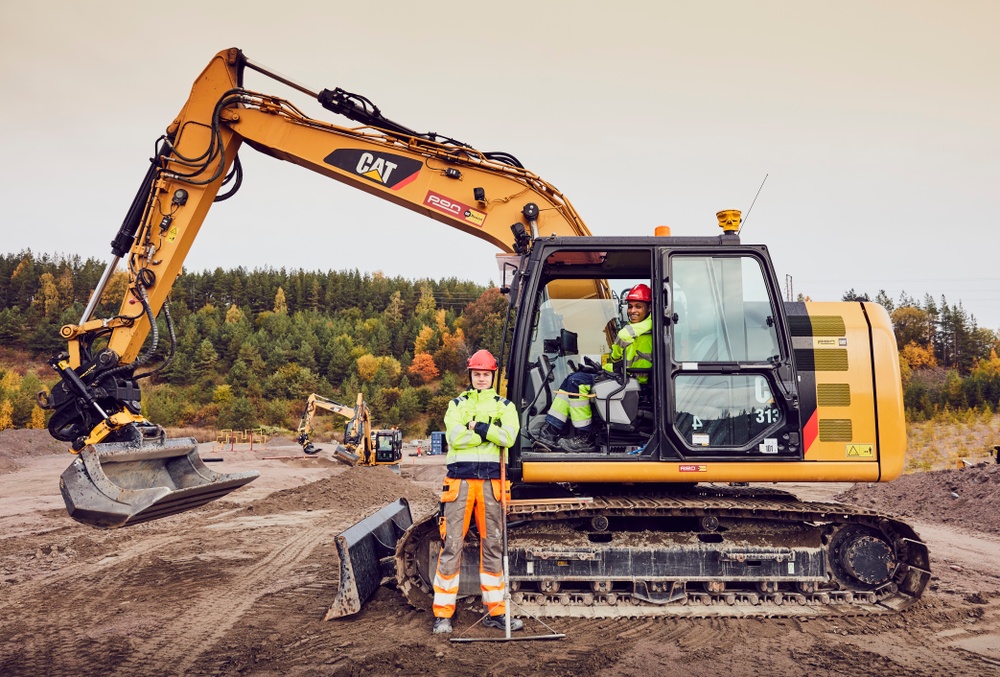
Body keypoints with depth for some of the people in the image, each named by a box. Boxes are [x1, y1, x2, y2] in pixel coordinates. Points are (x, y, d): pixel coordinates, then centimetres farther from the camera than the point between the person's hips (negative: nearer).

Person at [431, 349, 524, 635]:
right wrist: (487, 432, -8)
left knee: (493, 546, 6)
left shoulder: (505, 406, 14)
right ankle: (443, 613, 5)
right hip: (460, 480, -1)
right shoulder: (457, 404, 13)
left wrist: (476, 428, -11)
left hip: (491, 482, 1)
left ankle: (495, 612, 15)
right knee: (451, 545, -3)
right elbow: (455, 436, -7)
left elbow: (508, 436, -7)